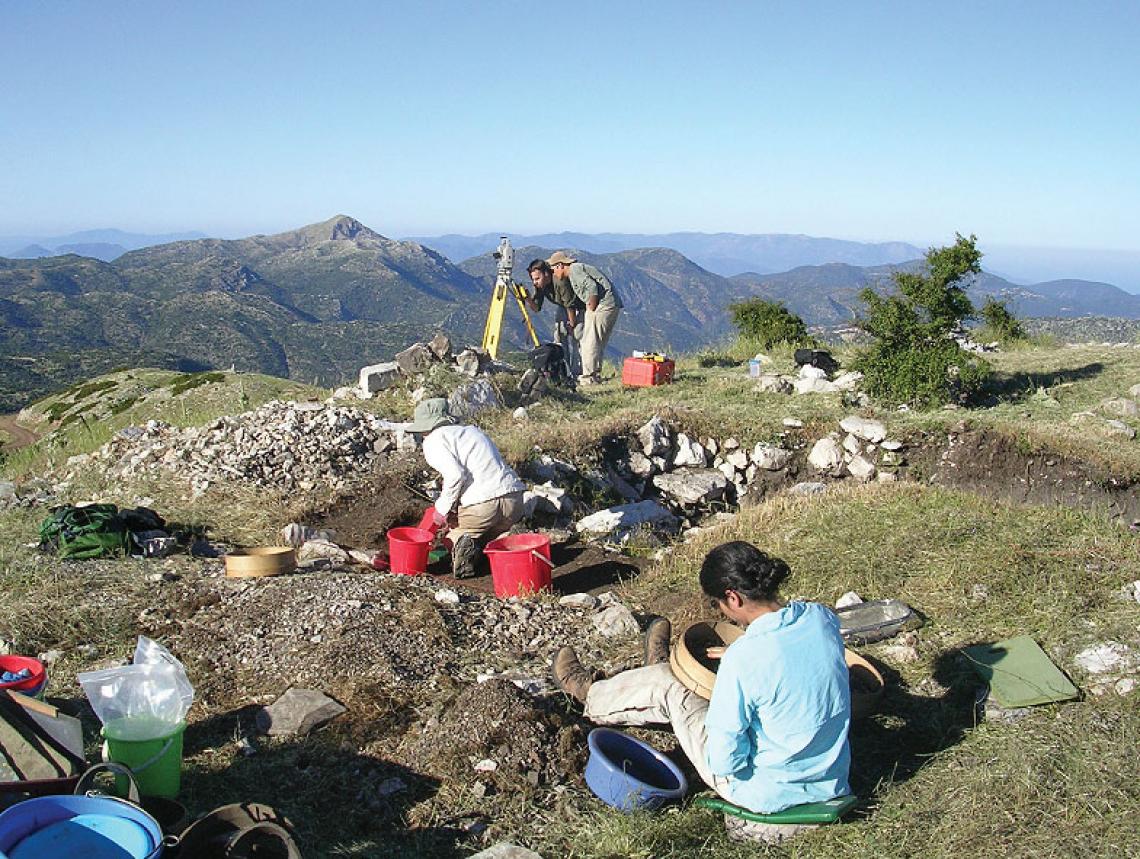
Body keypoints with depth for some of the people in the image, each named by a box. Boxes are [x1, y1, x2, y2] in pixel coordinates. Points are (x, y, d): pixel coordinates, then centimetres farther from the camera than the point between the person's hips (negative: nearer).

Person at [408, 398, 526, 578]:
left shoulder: (434, 440, 5)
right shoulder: (472, 430, 29)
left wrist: (442, 509, 0)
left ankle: (460, 542, -10)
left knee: (450, 535, 23)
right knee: (488, 536, 32)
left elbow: (455, 475, -13)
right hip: (514, 502, 6)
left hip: (481, 505, -6)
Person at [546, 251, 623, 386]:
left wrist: (591, 309, -14)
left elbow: (592, 287, -20)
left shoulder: (575, 269, -7)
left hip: (603, 304, -10)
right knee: (598, 342, 15)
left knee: (590, 342, -7)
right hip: (612, 305, 10)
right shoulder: (572, 275, 24)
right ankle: (595, 375, 19)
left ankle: (589, 378, -6)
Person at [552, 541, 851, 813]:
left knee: (665, 685, 9)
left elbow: (724, 762, -22)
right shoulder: (822, 617, -9)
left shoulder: (743, 659, -30)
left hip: (765, 795, -6)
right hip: (831, 784, 6)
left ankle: (590, 695, 37)